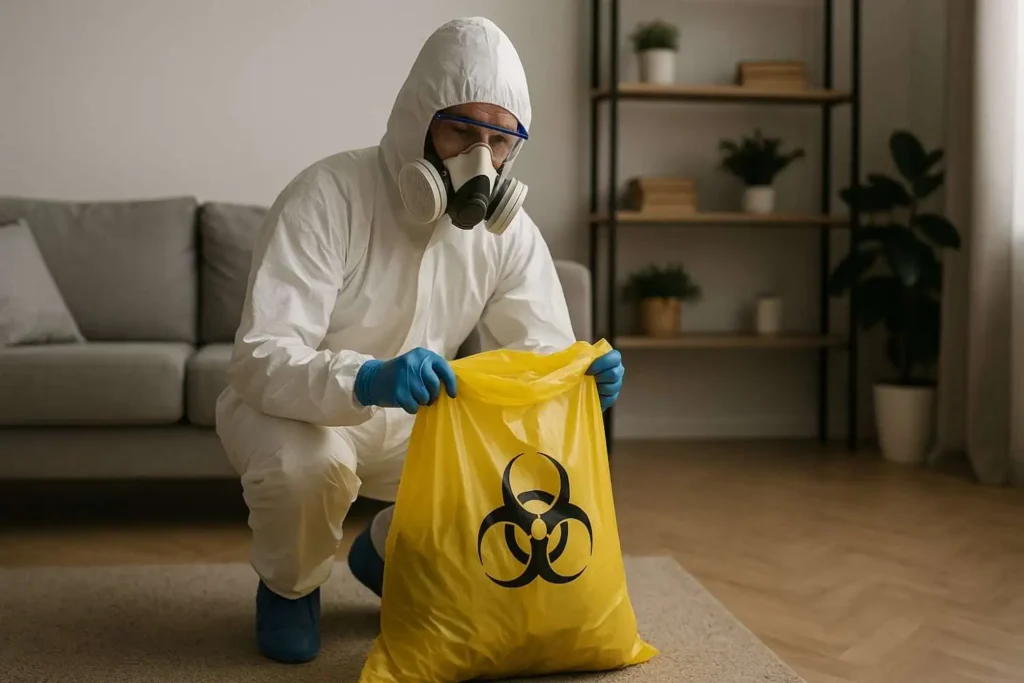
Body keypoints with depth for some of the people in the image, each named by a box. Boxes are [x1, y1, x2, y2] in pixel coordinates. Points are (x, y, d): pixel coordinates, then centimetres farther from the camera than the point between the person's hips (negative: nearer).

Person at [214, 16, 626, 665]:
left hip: (407, 419, 5)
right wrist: (366, 379, -55)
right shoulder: (326, 196, -27)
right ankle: (290, 585, 2)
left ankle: (391, 556, 14)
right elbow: (259, 360, -34)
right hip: (297, 412, -4)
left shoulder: (509, 229, -11)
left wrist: (583, 376, -35)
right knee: (309, 463, -37)